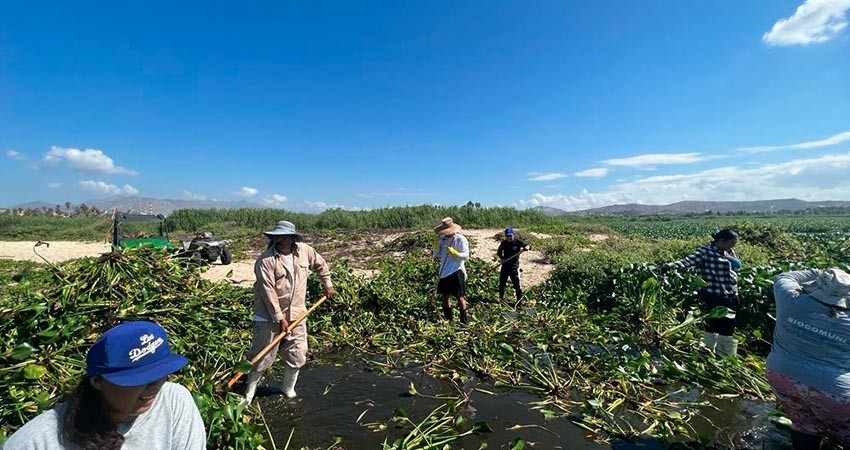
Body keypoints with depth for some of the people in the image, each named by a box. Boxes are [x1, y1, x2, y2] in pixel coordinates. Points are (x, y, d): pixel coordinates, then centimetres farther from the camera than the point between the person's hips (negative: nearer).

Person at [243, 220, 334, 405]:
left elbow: (320, 264, 15)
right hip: (269, 317, -4)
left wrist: (327, 284, 17)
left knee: (296, 357, 13)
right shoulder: (265, 260, -19)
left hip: (296, 315, 4)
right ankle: (250, 391, 34)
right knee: (261, 357, 8)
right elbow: (268, 292, -21)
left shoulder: (305, 251, -5)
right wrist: (279, 318, -20)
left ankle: (288, 389, 37)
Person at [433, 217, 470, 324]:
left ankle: (464, 318, 13)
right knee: (444, 295, 14)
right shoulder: (443, 239, 6)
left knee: (459, 296, 0)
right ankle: (447, 318, 31)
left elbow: (466, 256, -14)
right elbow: (437, 254, 11)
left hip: (456, 272, -7)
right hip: (444, 272, 7)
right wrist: (437, 247, -9)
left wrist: (454, 252, -29)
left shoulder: (461, 239, -12)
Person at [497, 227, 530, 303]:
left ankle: (519, 301, 12)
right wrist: (501, 258, -5)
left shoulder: (518, 242, -10)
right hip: (505, 266, 3)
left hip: (514, 266, -3)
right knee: (501, 284, 13)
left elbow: (528, 246, -13)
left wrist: (526, 247, -37)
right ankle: (501, 299, 31)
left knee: (517, 285, -2)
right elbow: (499, 252, 12)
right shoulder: (504, 243, -1)